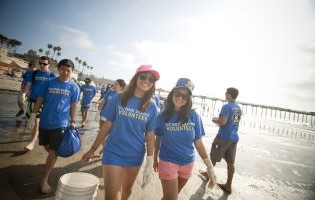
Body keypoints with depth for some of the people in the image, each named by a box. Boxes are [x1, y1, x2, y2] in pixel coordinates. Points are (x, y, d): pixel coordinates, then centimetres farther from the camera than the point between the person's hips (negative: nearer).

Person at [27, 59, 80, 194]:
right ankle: (52, 158, 51)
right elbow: (40, 100, 1)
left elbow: (73, 105, 0)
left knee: (54, 151, 0)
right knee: (47, 147, 20)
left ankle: (44, 180, 13)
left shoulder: (74, 87, -4)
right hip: (45, 121, 2)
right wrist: (33, 115, -3)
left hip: (61, 123, -2)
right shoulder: (48, 83, -3)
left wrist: (73, 121, -1)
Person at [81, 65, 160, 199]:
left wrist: (150, 162, -4)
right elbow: (107, 125, -2)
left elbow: (150, 135, -1)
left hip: (135, 156, 3)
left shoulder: (152, 107, -3)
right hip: (114, 153, -2)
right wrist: (93, 149, 2)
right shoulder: (119, 98, -8)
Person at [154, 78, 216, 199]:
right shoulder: (163, 115, -11)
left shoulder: (194, 116, -10)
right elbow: (158, 139, 0)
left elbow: (198, 142, -6)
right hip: (167, 162, -2)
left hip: (187, 164, 2)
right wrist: (155, 159, 9)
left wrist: (210, 166, -9)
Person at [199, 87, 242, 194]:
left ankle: (208, 173, 34)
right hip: (234, 138, 7)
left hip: (223, 137, -7)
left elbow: (222, 122, -23)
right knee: (231, 162, 9)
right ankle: (228, 186, 16)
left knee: (213, 157, 14)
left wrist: (214, 120, -4)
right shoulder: (239, 108, 11)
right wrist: (219, 119, 17)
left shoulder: (226, 107, -15)